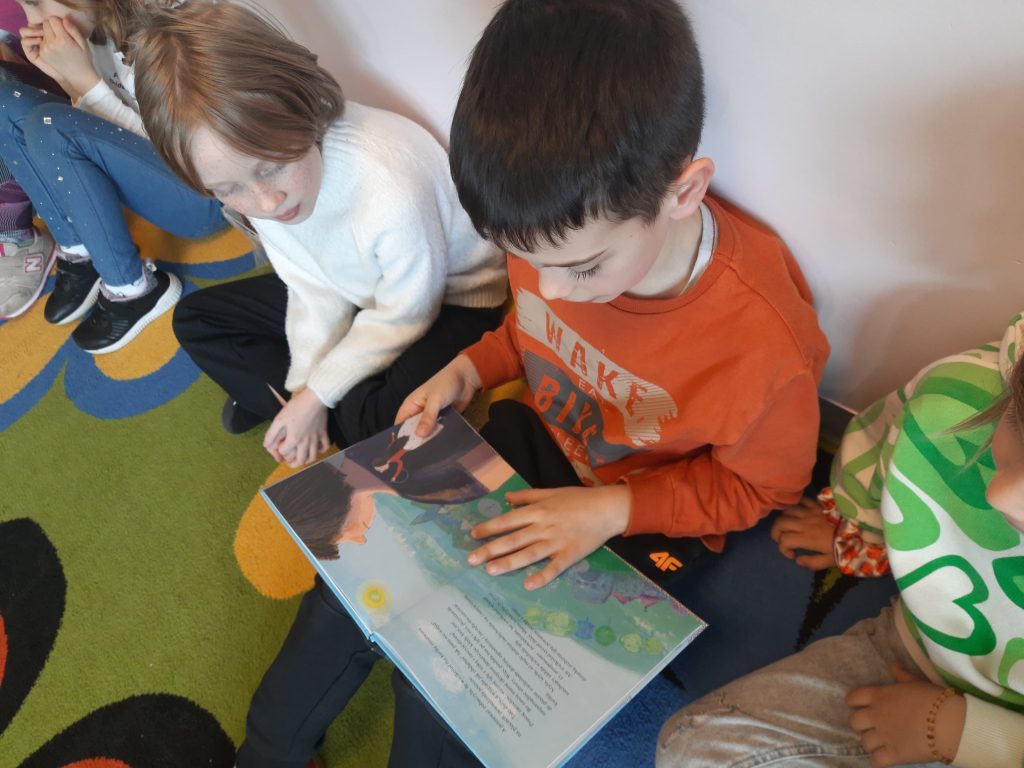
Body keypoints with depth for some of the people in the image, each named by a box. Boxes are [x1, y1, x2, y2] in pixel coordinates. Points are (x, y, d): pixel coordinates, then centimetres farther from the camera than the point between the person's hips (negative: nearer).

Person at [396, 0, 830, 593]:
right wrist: (470, 369, -11)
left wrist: (613, 510, -24)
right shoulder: (550, 230, -20)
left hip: (645, 529, -3)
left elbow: (755, 486, -14)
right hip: (534, 434, 4)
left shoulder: (765, 345, -34)